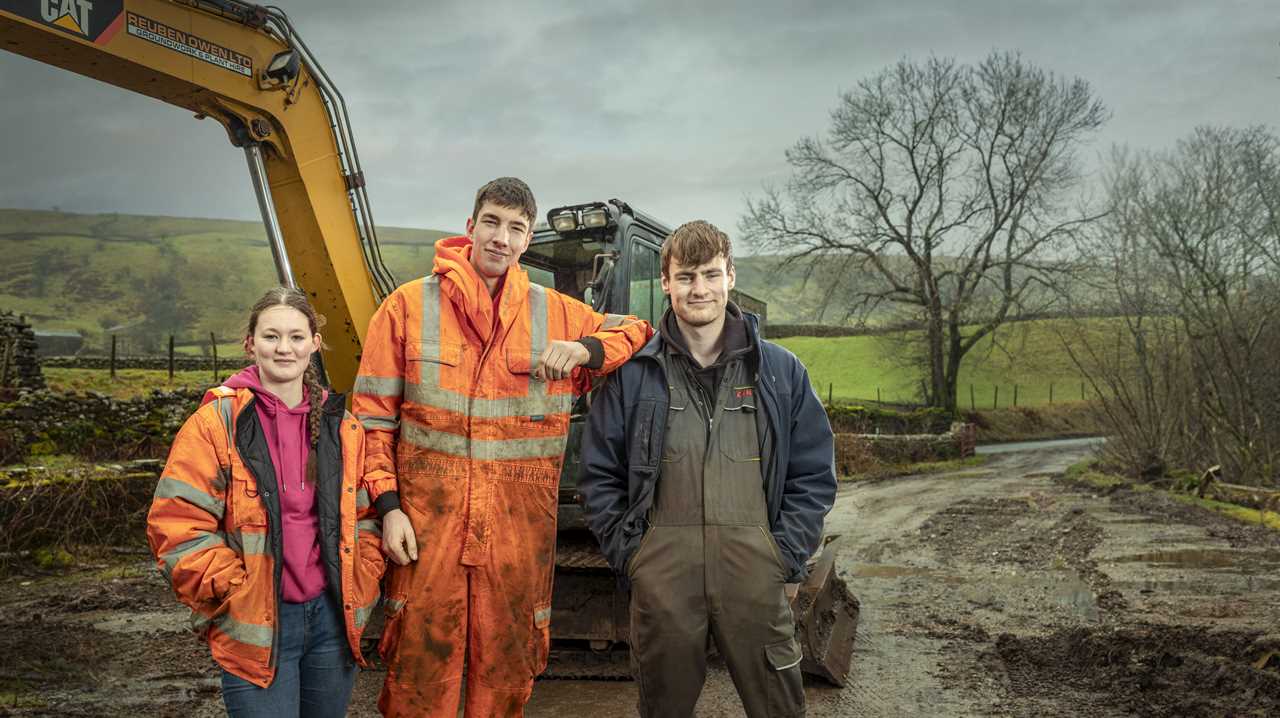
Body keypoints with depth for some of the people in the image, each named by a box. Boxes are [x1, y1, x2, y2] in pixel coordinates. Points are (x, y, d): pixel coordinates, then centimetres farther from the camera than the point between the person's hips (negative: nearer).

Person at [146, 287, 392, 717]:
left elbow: (365, 518, 13)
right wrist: (237, 596, -13)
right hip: (254, 629, -4)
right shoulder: (216, 425, -7)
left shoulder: (342, 427, 6)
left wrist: (359, 592, 2)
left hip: (332, 617, 4)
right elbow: (178, 527, -9)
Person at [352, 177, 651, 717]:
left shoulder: (556, 313, 5)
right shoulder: (408, 306, 1)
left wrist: (585, 349, -9)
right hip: (428, 520, -2)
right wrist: (388, 505, -6)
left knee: (507, 671, 14)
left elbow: (640, 335, 10)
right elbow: (373, 418, 2)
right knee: (421, 666, 7)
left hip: (520, 526, 2)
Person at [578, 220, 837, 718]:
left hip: (755, 571, 1)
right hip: (663, 571, 0)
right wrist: (630, 555, -1)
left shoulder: (781, 370, 6)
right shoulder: (633, 372, 4)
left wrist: (784, 555, -1)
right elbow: (599, 475, 7)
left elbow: (814, 475, 8)